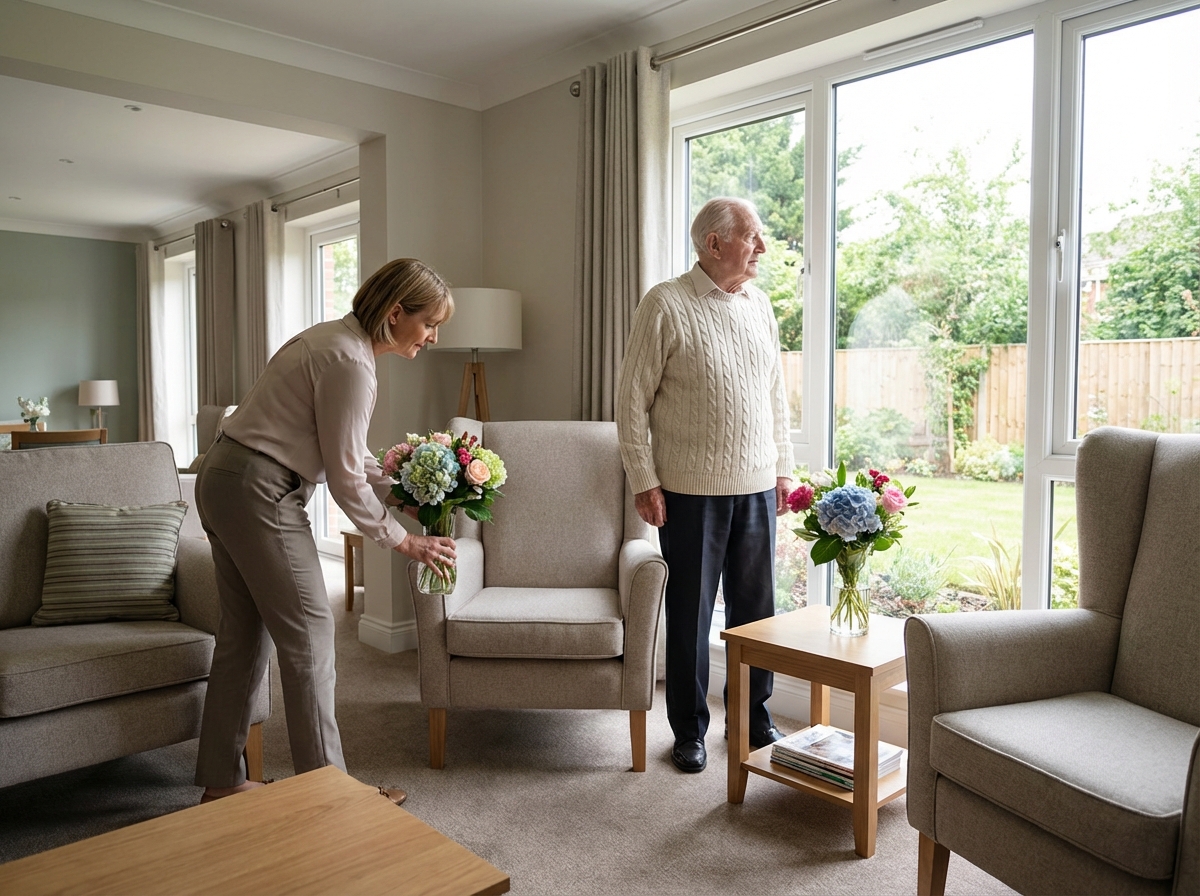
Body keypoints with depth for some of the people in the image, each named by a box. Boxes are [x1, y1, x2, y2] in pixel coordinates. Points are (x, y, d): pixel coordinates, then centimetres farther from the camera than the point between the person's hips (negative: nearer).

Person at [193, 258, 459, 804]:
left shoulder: (339, 339, 11)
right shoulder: (350, 362, -20)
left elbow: (349, 452, 16)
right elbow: (346, 479, -17)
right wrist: (404, 542, -7)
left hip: (223, 482, 10)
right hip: (259, 493, -10)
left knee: (245, 632, 15)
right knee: (308, 633, -2)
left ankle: (221, 781, 28)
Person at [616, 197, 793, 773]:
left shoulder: (759, 305, 11)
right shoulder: (666, 305, -7)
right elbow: (632, 399, -8)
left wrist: (783, 467, 13)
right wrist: (643, 481, -12)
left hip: (757, 487, 6)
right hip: (691, 489, -5)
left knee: (756, 607, 13)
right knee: (690, 613, 6)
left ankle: (753, 717, 31)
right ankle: (689, 731, 22)